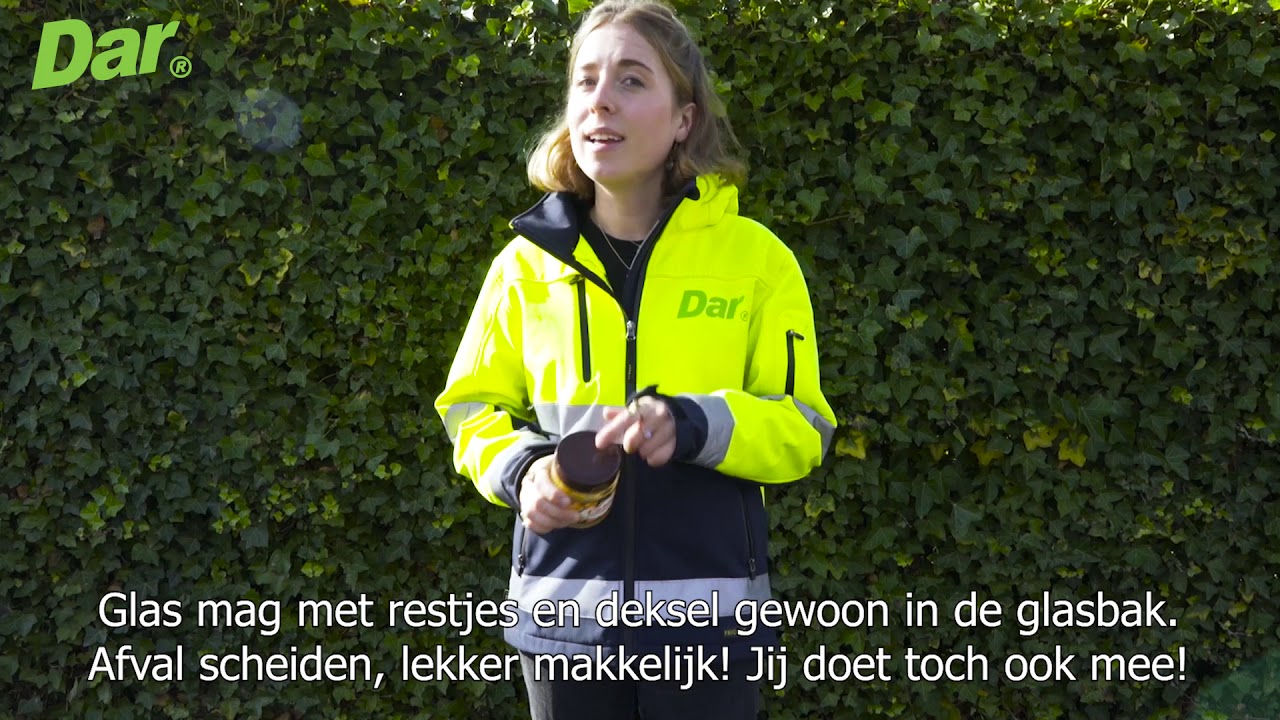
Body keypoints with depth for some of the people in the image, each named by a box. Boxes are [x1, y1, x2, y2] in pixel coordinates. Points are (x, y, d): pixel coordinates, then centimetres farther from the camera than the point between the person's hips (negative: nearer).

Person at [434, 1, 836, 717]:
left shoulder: (755, 256, -2)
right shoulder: (526, 262, 2)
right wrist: (521, 471, -9)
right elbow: (472, 409, 12)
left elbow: (803, 431, -2)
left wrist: (692, 425, -20)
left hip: (708, 614, -1)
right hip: (565, 610, 2)